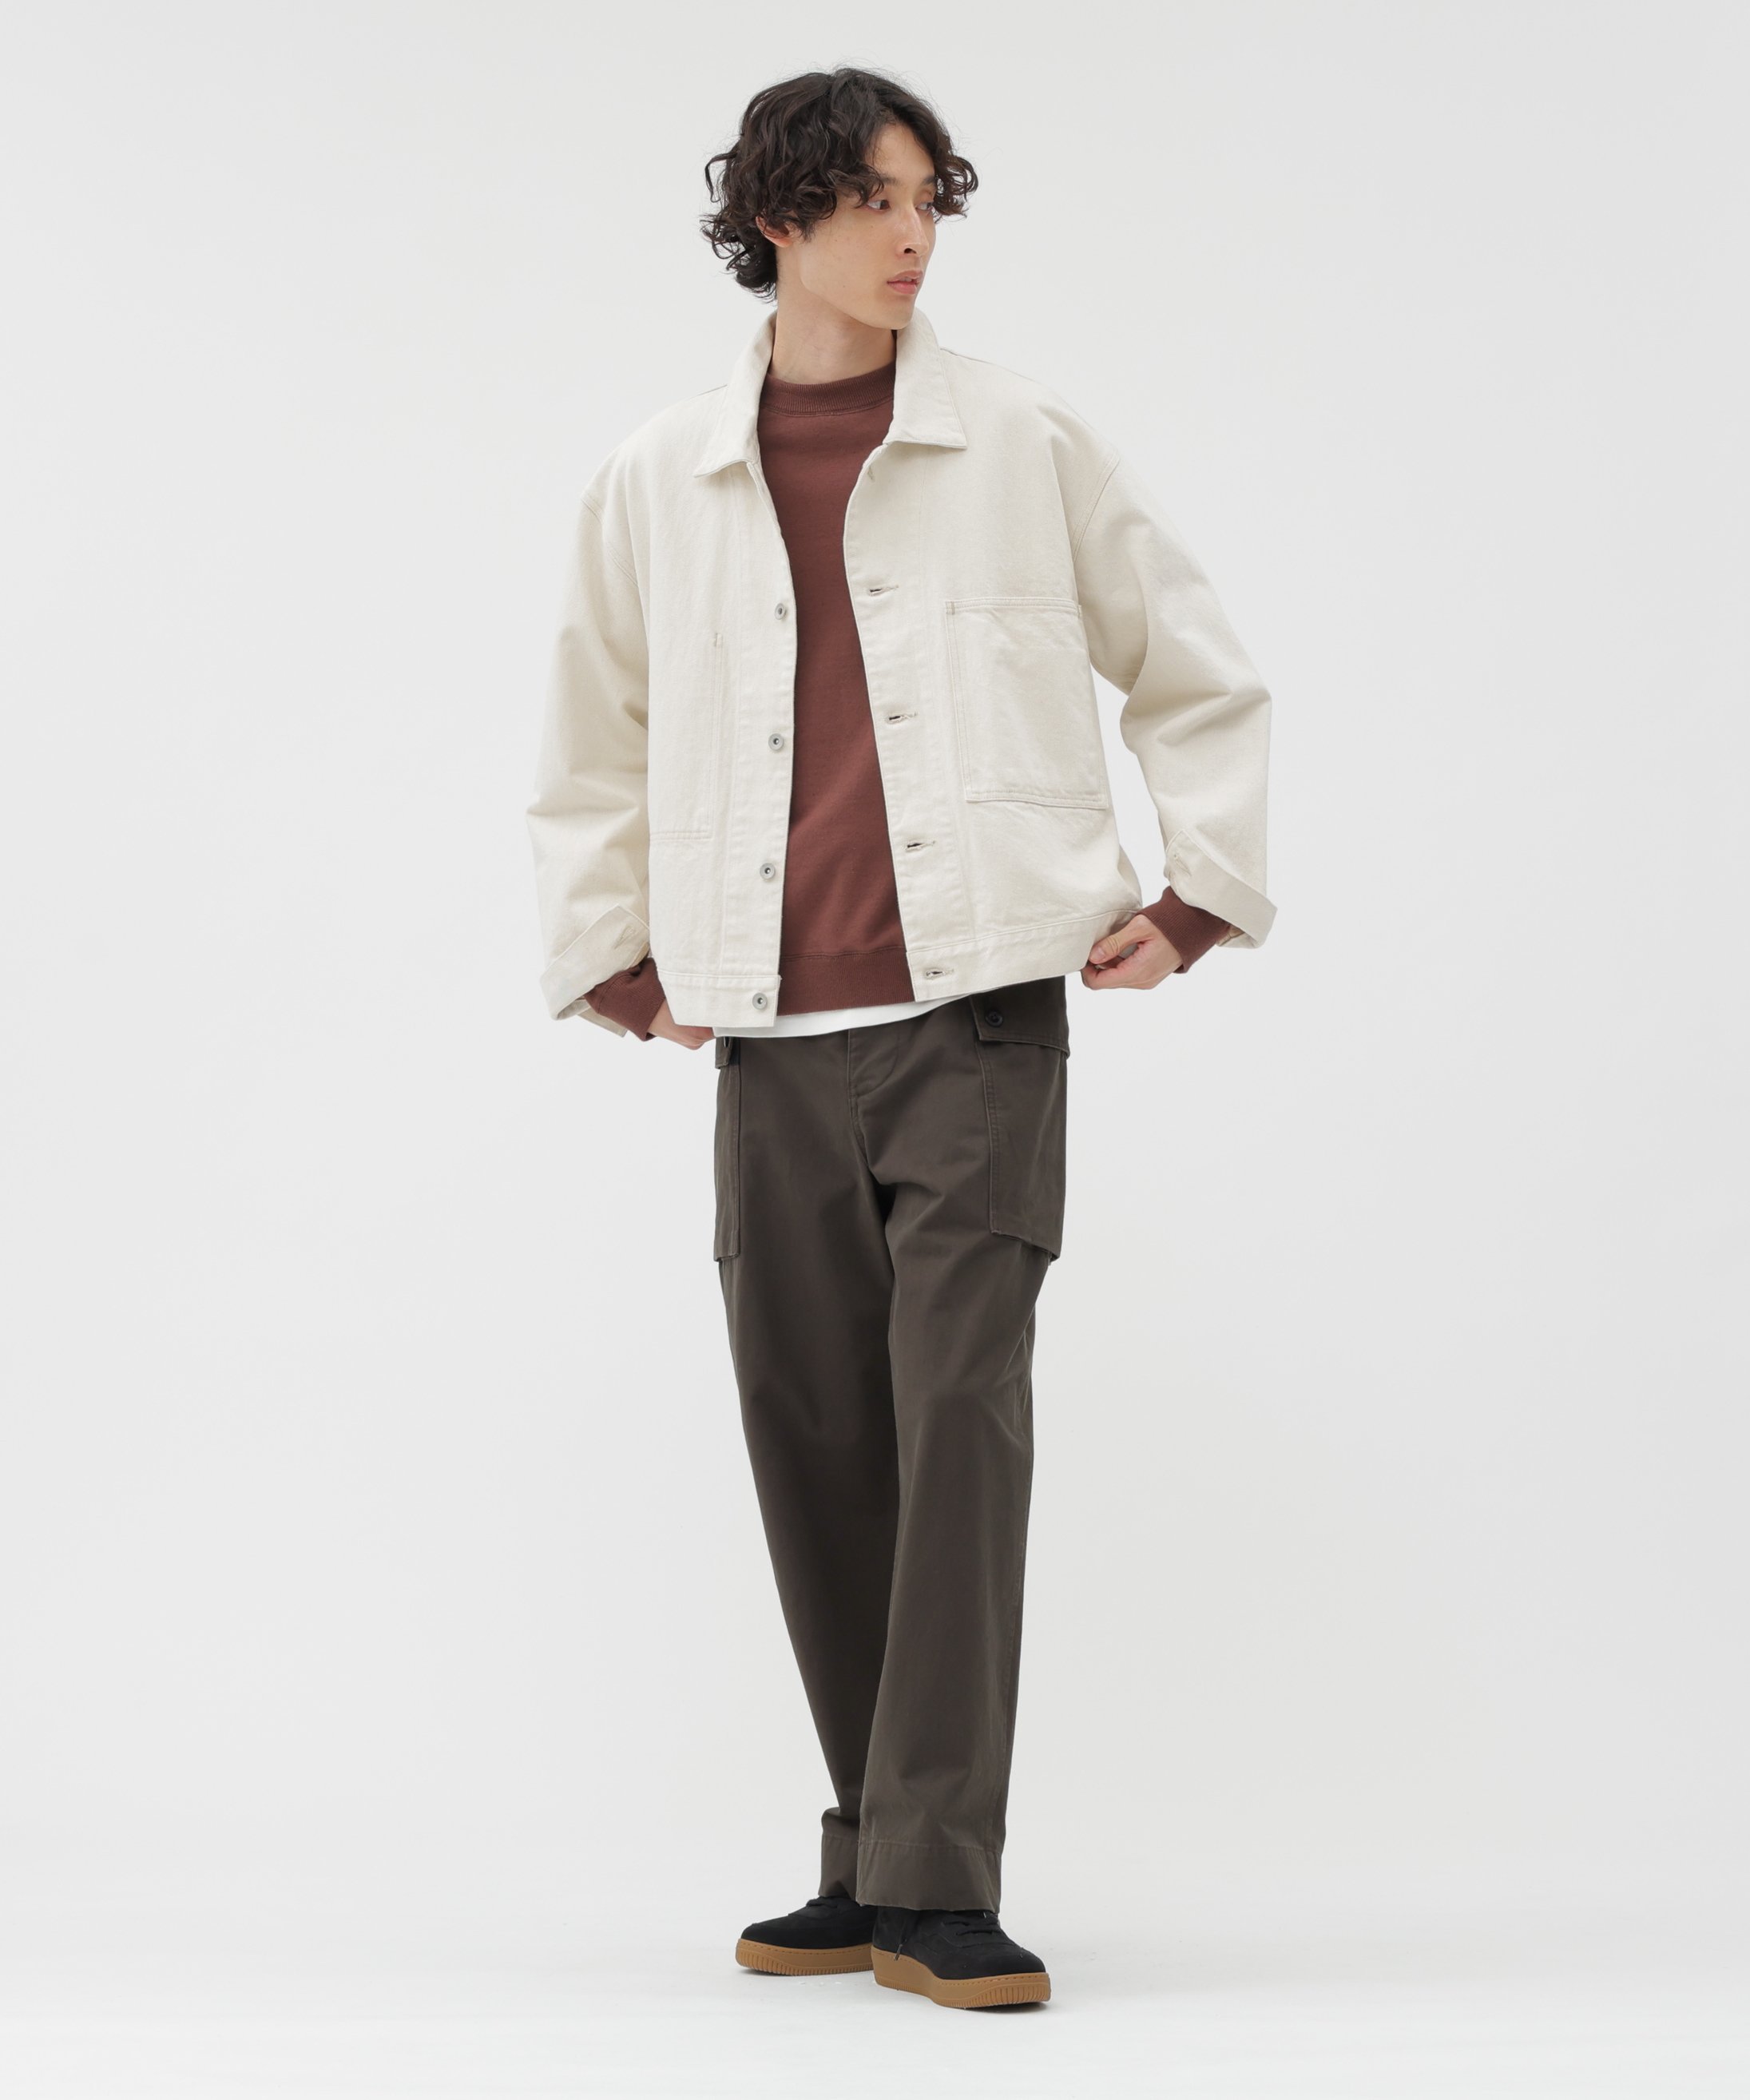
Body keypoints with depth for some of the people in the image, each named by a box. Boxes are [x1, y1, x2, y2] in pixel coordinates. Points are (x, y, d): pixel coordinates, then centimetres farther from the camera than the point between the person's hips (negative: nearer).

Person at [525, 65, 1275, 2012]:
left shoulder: (1027, 444, 3)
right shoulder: (655, 483, 9)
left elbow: (1201, 678, 13)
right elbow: (587, 750, 22)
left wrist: (1196, 900, 8)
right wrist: (616, 963, 17)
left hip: (980, 1013, -3)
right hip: (773, 1040, 3)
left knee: (961, 1413, -11)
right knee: (813, 1443, 6)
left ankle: (934, 1882, -7)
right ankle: (871, 1864, 19)